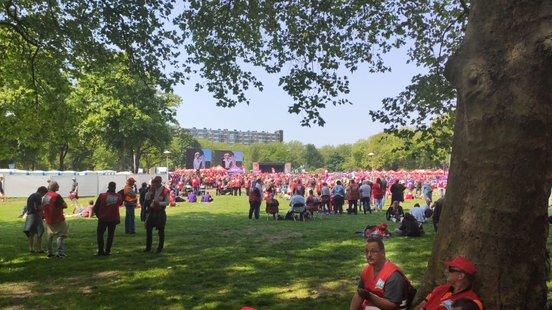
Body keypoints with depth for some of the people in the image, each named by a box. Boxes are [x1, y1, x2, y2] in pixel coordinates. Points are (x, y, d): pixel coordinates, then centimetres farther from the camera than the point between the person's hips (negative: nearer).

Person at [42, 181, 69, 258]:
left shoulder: (45, 196, 5)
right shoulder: (56, 196, -18)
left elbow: (43, 207, 16)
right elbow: (65, 205, -15)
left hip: (48, 220, 7)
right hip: (58, 220, -7)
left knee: (50, 236, 17)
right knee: (61, 235, -2)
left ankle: (50, 252, 21)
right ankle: (61, 253, -6)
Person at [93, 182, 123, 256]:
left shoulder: (102, 195, -13)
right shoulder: (119, 197, -8)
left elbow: (96, 208, -8)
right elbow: (120, 203, 12)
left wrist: (98, 215, 8)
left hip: (103, 218, -1)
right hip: (114, 219, 2)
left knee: (100, 233, 14)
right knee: (110, 234, 13)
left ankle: (101, 251, 9)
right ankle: (107, 250, 12)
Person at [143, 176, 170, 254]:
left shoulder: (165, 191, -11)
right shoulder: (152, 189, 6)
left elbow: (167, 202, -12)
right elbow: (147, 199, -2)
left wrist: (158, 203, -26)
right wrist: (151, 189, -10)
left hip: (160, 213, -6)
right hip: (152, 211, 6)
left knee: (161, 231, 4)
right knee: (148, 229, 11)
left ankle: (160, 248, 14)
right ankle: (148, 247, 25)